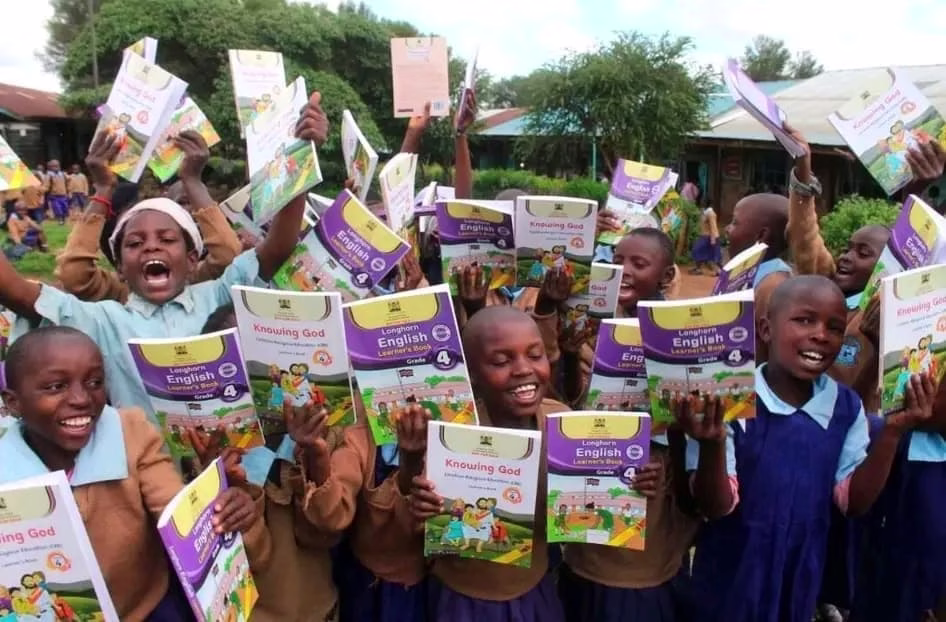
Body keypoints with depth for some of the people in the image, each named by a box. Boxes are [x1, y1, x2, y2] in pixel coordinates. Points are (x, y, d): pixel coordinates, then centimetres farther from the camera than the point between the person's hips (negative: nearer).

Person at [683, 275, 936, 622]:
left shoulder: (847, 407, -4)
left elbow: (855, 502, -3)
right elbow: (715, 508, -18)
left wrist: (891, 433, -14)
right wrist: (712, 445, -37)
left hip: (801, 580, 4)